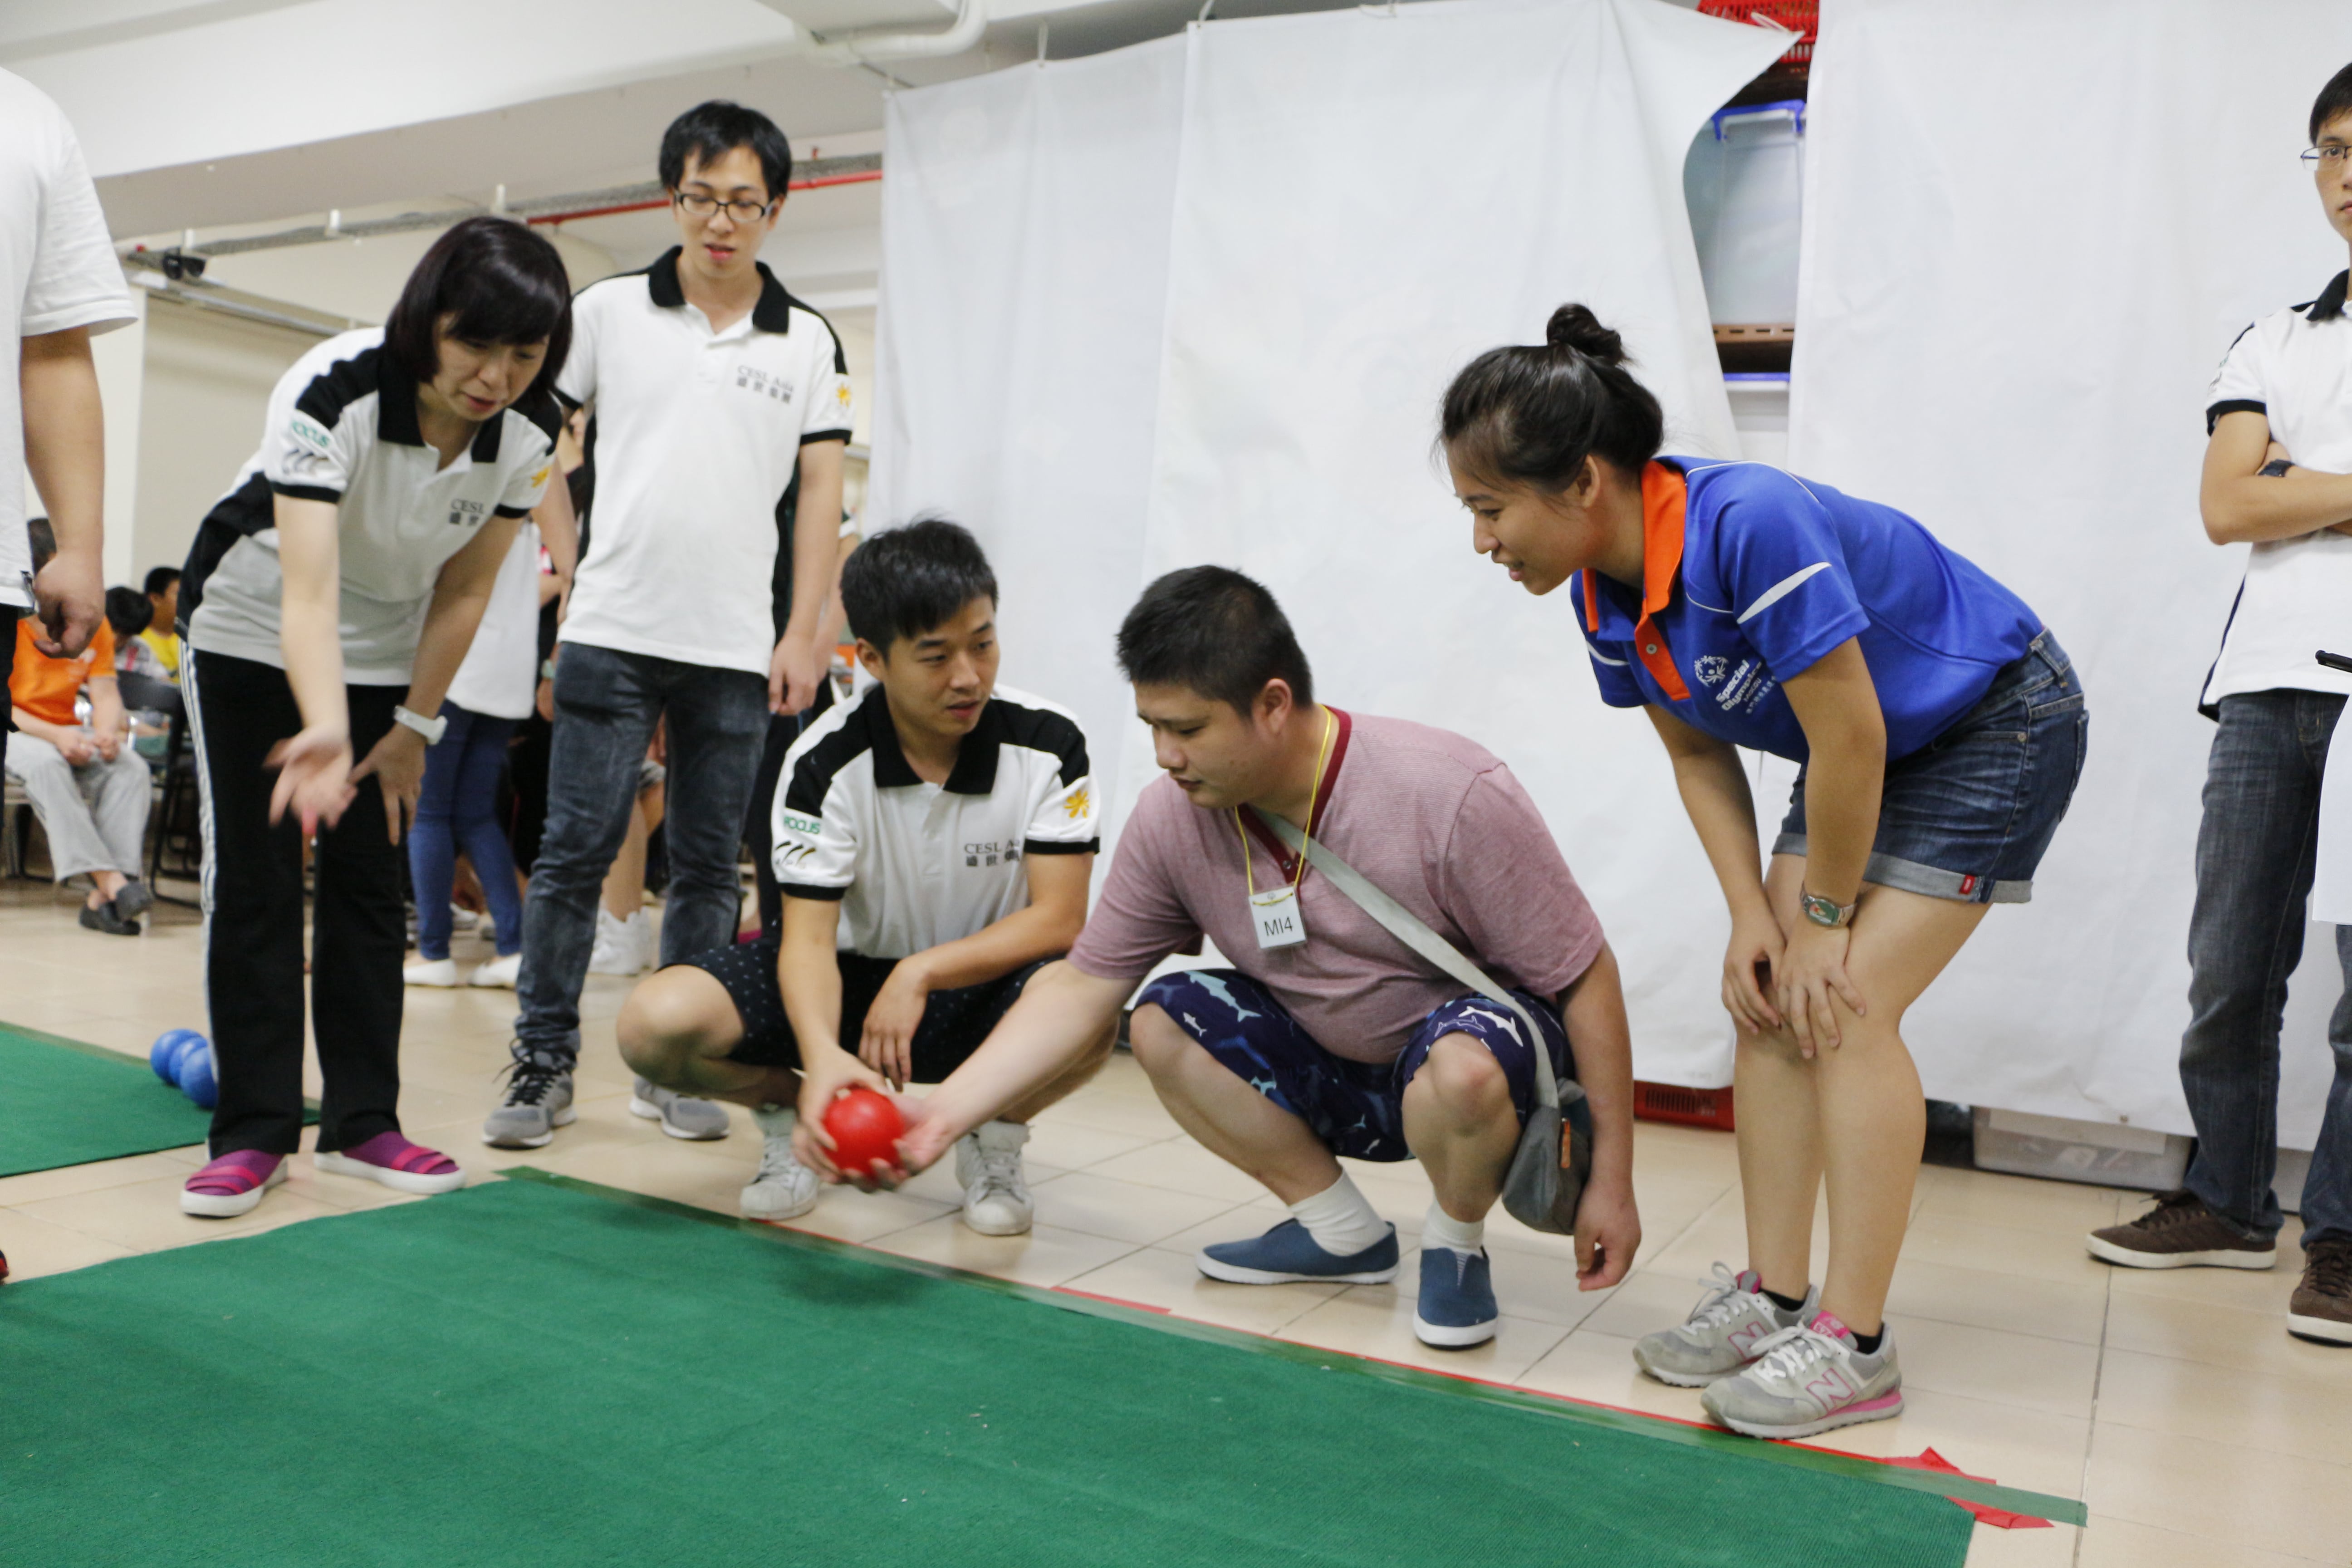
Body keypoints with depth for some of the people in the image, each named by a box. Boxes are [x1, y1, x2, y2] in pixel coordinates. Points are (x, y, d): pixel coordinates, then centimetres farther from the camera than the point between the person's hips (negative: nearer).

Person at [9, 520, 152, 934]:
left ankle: (102, 898, -34)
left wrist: (108, 731, -25)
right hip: (14, 731, -4)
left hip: (66, 733, 4)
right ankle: (108, 878, -42)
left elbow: (105, 694, -1)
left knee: (132, 766, -25)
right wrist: (53, 736, -29)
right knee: (45, 763, -38)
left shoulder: (93, 622, 3)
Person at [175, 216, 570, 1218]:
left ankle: (361, 1124, 10)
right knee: (251, 878, -6)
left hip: (388, 653, 4)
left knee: (369, 879, 3)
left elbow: (462, 593, -7)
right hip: (249, 629, -3)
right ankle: (253, 1132, 4)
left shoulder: (527, 436, -19)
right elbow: (308, 590, -41)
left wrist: (412, 729, -4)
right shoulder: (330, 391, -33)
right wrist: (327, 729, -56)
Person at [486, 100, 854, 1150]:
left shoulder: (807, 342, 9)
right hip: (613, 632, -1)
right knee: (575, 852, -1)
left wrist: (804, 633, -1)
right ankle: (544, 1062, 11)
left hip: (736, 650, 1)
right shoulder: (608, 310, 6)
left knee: (707, 866, 7)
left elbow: (821, 489, 7)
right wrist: (565, 563, 3)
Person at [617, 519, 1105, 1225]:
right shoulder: (824, 763, -16)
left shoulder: (1048, 742, -14)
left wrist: (921, 973, -26)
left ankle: (996, 1135, -2)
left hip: (984, 983, 0)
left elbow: (1059, 920, -16)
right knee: (654, 1022, -26)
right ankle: (791, 1108, 7)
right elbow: (809, 935, -22)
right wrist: (821, 1053, -43)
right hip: (851, 975, 1)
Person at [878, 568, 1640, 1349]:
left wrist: (1610, 1180, -17)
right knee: (1162, 1019, -14)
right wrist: (945, 1112, -17)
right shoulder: (1173, 817, -13)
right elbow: (1084, 988, -6)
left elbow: (1586, 978, -19)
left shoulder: (1453, 795, -27)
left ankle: (1456, 1245, -4)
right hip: (1337, 1074, 6)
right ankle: (1342, 1232, 3)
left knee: (1459, 1063, -38)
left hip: (1489, 1041, -5)